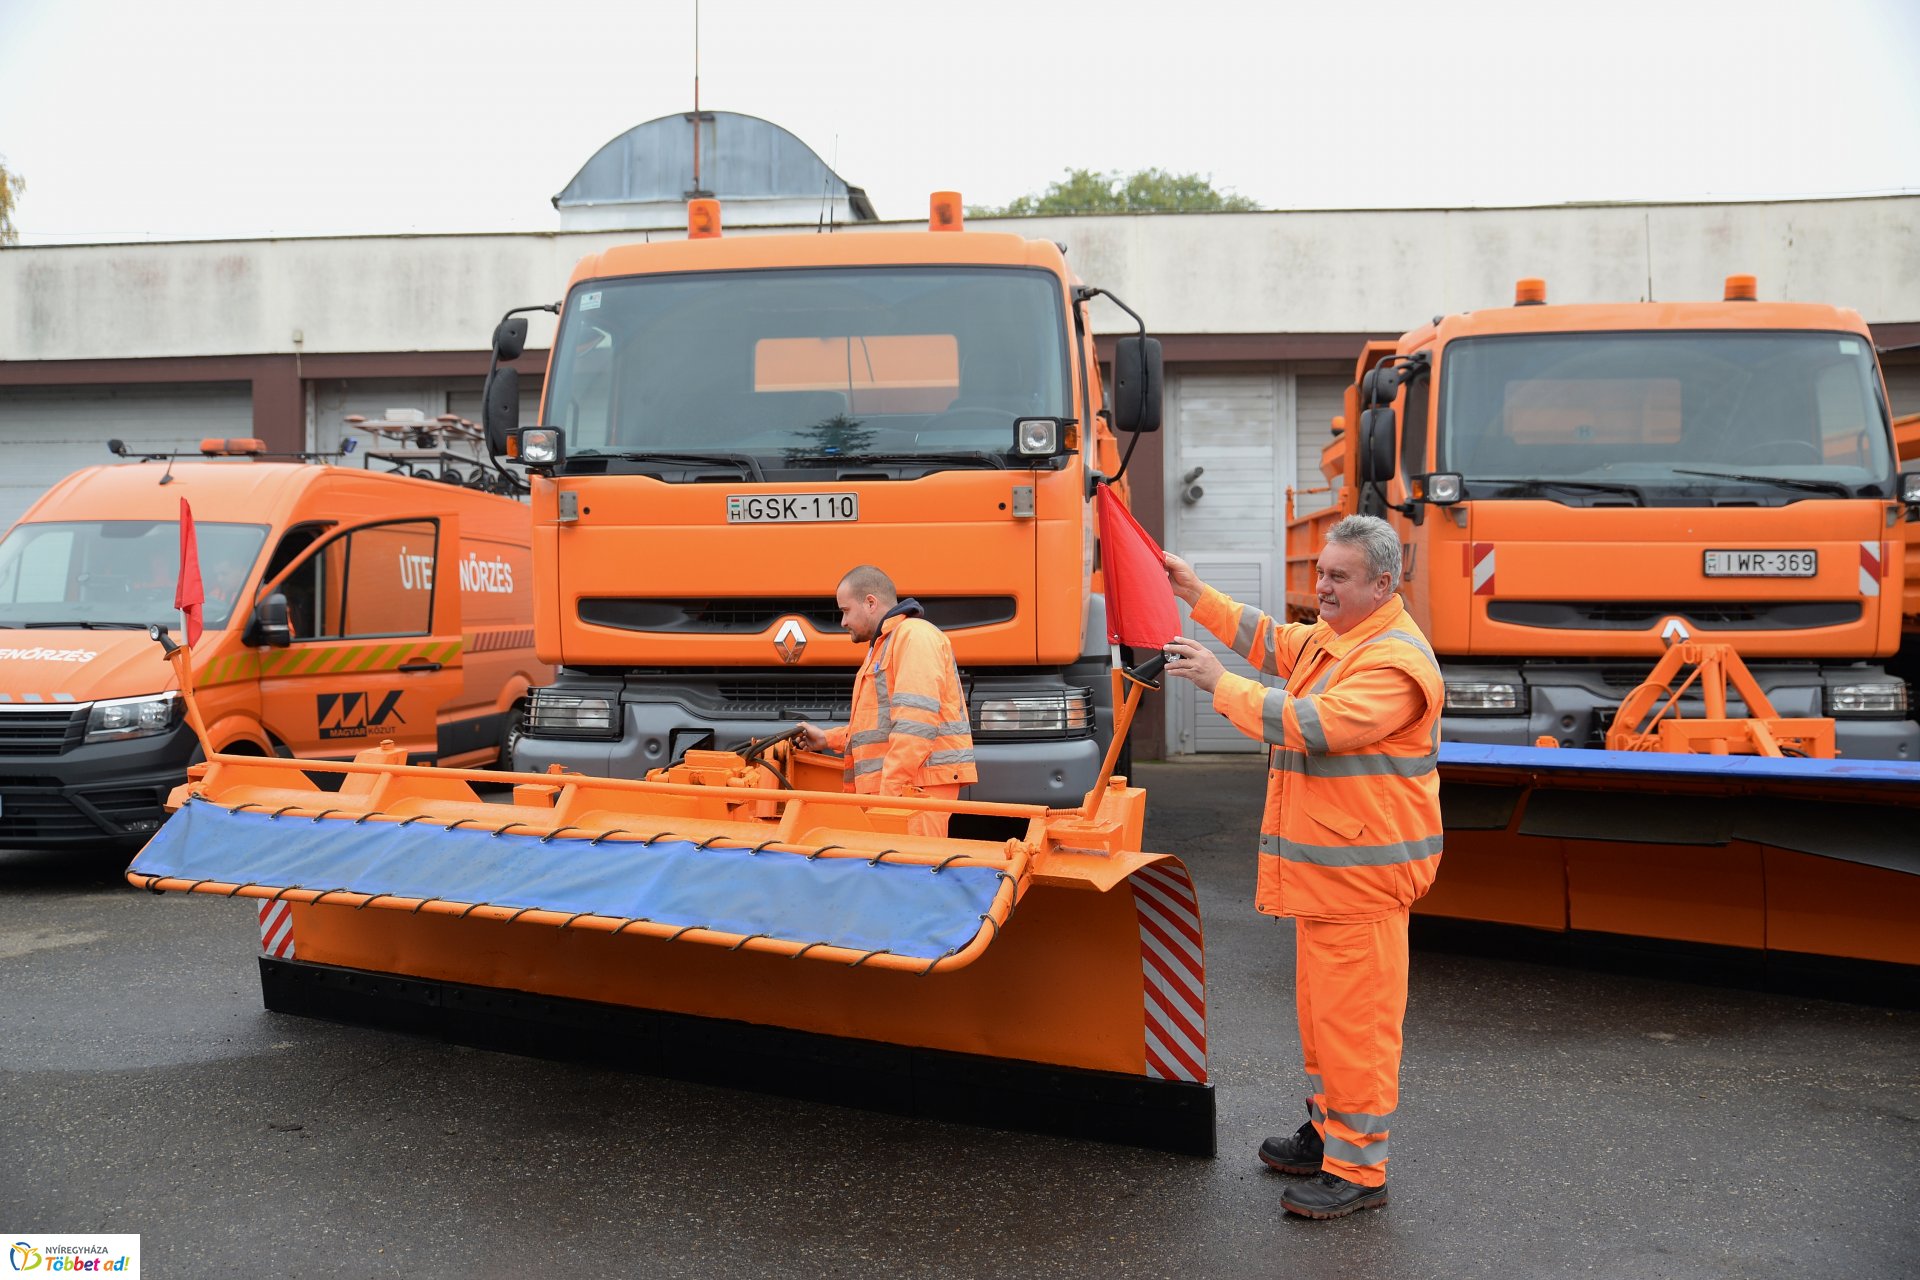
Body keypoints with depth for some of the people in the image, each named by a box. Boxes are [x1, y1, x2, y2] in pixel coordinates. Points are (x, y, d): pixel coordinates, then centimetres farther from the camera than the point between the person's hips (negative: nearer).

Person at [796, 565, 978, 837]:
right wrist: (827, 739, 24)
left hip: (918, 783, -10)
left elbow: (916, 724, -17)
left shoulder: (914, 635, -6)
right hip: (897, 787, 10)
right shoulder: (884, 645, 30)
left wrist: (890, 790, -21)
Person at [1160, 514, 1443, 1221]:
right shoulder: (1331, 637, 13)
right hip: (1323, 866, 10)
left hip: (1362, 871, -10)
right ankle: (1326, 1130, 34)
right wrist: (1199, 596, 24)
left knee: (1354, 1016, -4)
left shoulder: (1395, 660, -19)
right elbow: (1271, 641, 31)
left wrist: (1220, 683, -23)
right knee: (1319, 1006, 20)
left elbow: (1313, 724, -28)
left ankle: (1357, 1169, 6)